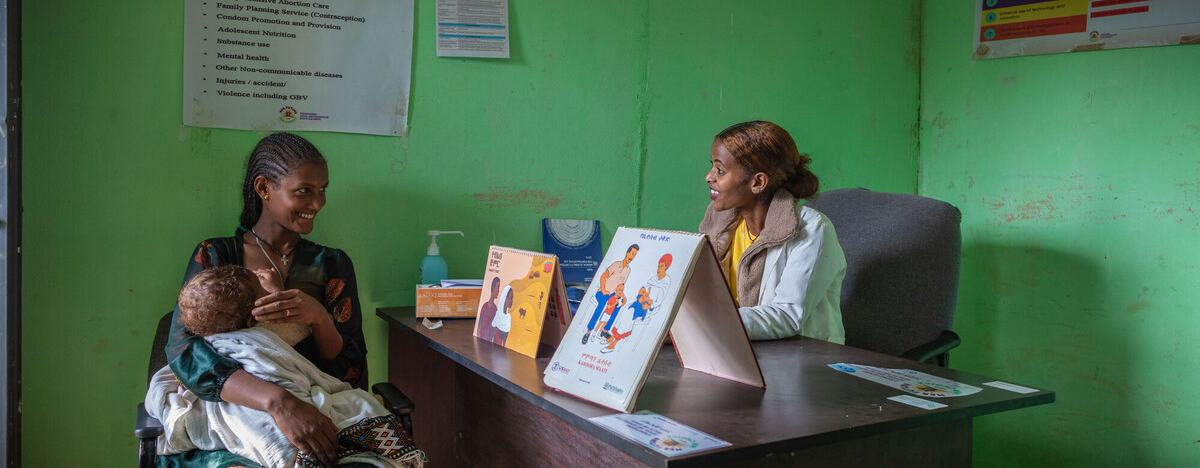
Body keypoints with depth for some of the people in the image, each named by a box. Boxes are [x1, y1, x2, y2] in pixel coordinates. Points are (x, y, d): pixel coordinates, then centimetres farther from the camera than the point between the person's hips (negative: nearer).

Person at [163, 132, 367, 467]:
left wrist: (319, 317, -15)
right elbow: (182, 351, -12)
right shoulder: (214, 256, 5)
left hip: (320, 420, 3)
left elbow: (353, 375, 6)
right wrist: (278, 401, -28)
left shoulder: (332, 264, 10)